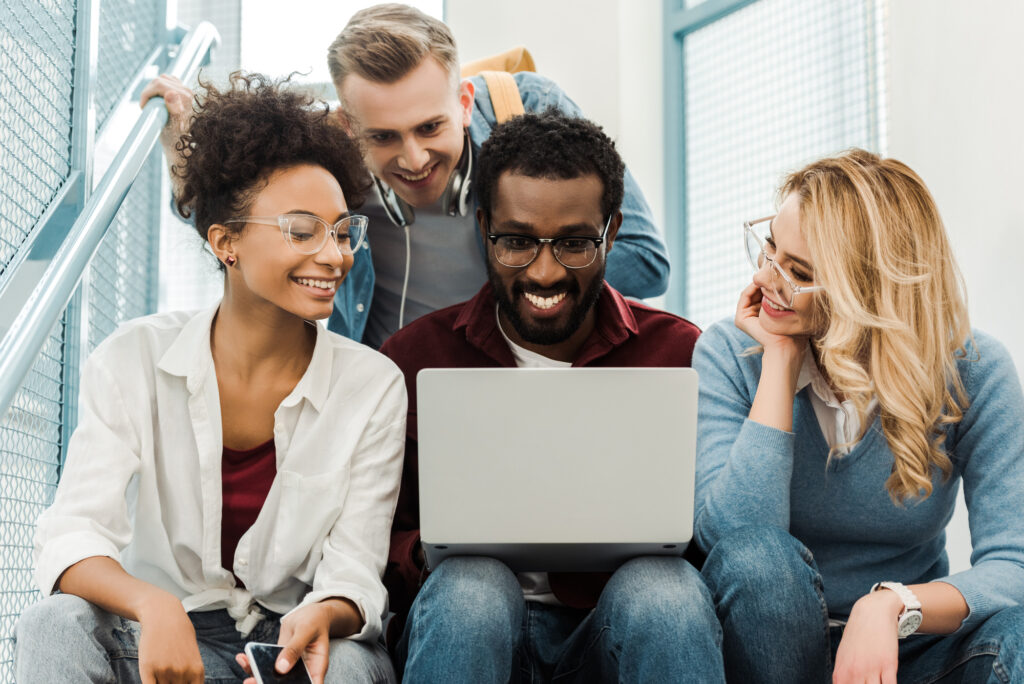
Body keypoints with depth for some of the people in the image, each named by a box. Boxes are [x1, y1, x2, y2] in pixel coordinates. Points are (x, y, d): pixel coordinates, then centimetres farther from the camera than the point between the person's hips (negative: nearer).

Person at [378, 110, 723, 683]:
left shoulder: (680, 353, 2)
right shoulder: (414, 357, 3)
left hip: (626, 633, 0)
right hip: (467, 631, 1)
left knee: (664, 589, -32)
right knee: (469, 583, -32)